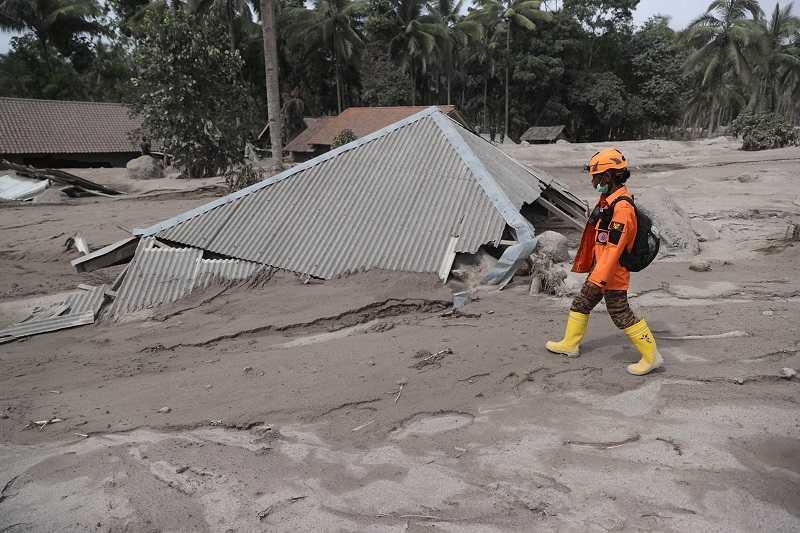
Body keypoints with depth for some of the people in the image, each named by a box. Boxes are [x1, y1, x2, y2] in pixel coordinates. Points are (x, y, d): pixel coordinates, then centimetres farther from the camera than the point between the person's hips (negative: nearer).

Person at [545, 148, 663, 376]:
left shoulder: (622, 207, -25)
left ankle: (651, 356, 12)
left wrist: (597, 279, -29)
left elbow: (613, 248, -28)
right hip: (600, 269, 10)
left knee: (621, 315, -1)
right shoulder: (608, 200, 7)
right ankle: (570, 344, 34)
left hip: (613, 274, -10)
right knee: (581, 304, 18)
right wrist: (585, 264, 23)